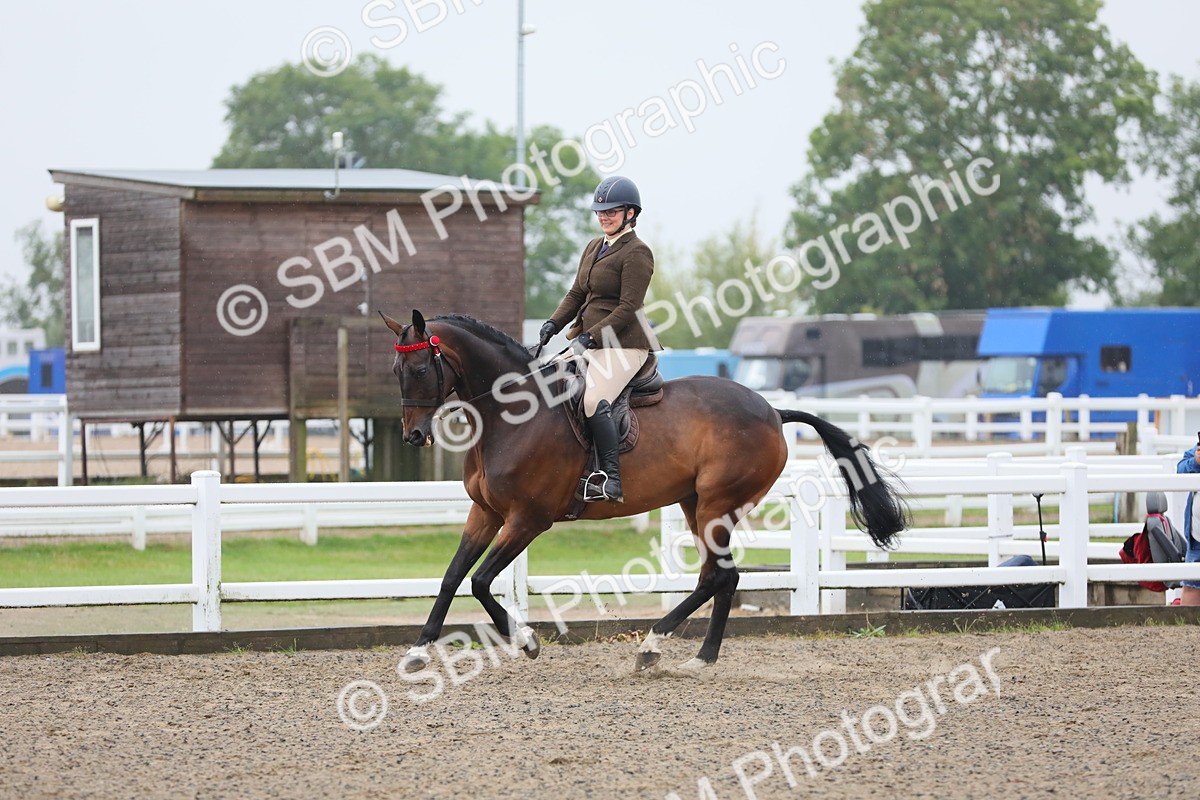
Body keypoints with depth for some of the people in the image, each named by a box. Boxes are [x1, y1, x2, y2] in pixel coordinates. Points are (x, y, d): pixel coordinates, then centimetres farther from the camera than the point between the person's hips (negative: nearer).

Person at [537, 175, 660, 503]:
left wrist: (591, 336, -21)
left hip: (623, 344, -10)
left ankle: (610, 480, -30)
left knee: (594, 401, -27)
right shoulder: (594, 247, 18)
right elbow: (577, 294, 20)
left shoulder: (636, 253, -9)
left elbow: (629, 308, -15)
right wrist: (554, 323, 2)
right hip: (590, 343, 10)